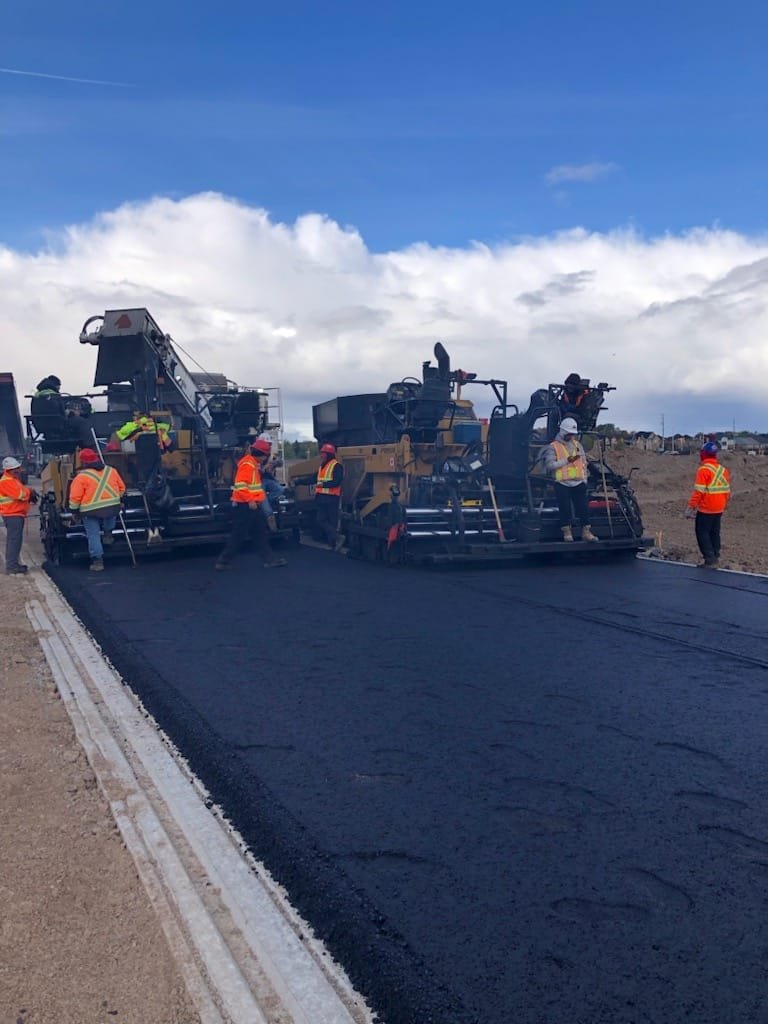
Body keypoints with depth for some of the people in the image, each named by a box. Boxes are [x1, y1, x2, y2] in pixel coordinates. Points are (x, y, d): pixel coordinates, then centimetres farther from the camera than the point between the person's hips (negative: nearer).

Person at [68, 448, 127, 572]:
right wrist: (117, 499, 29)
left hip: (91, 511, -3)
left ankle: (97, 561, 4)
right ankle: (107, 534, 32)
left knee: (93, 535, 5)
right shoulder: (111, 471, 4)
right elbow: (122, 488, 13)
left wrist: (74, 509, 8)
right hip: (112, 507, 3)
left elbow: (75, 497, -8)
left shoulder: (81, 477, -7)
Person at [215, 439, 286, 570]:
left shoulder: (254, 464, 16)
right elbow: (240, 485, -25)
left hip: (253, 505, 10)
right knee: (238, 535, -4)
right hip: (245, 506, -10)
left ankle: (269, 559, 13)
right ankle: (224, 561, 4)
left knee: (261, 533, 10)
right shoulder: (247, 464, -16)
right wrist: (250, 501, -25)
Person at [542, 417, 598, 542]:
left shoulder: (577, 445, 15)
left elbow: (584, 463, 18)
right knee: (565, 509, -1)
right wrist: (567, 460, -15)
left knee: (583, 507, 2)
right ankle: (567, 532, 10)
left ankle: (586, 532, 8)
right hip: (562, 484, -4)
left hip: (579, 483, 4)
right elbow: (549, 465, -13)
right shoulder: (553, 446, -1)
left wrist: (584, 479, 9)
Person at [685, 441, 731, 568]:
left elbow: (698, 491, -20)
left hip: (706, 509, -7)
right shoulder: (723, 470, 8)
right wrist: (724, 505, 26)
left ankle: (710, 560, -6)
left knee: (702, 533, 0)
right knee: (714, 532, 17)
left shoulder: (703, 469, -16)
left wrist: (691, 507, -16)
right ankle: (715, 558, 22)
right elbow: (727, 491, 14)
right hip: (719, 509, 8)